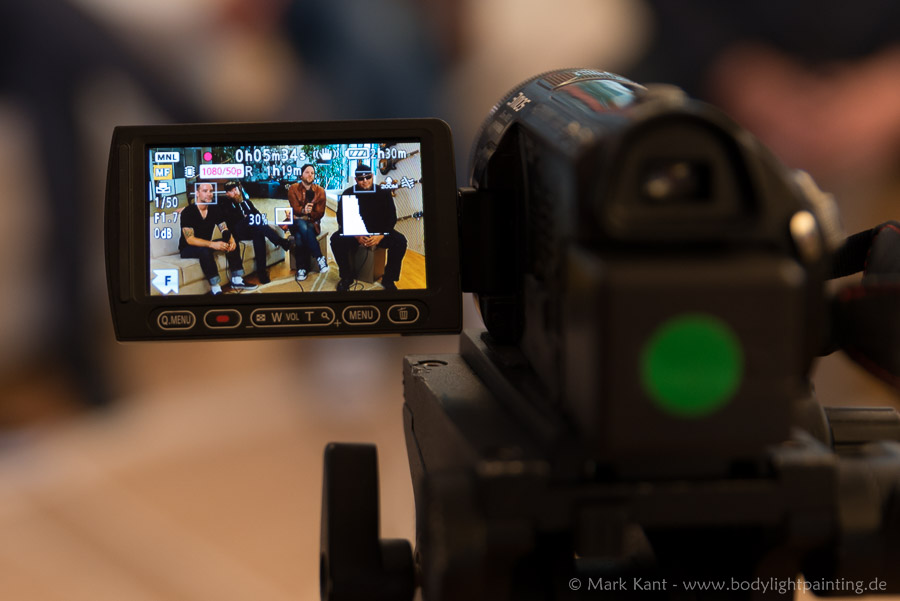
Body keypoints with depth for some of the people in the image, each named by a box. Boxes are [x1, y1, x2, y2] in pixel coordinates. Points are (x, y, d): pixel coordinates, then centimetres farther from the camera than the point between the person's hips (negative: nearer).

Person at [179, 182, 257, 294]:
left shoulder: (215, 209, -3)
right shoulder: (187, 212, -21)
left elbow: (225, 230, -5)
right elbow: (190, 239, -27)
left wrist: (231, 239, -30)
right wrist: (212, 244, -41)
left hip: (206, 245, 7)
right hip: (187, 249, -7)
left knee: (232, 243, -11)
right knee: (205, 250, -37)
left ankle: (237, 280, -10)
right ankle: (216, 289, -37)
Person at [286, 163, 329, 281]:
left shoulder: (320, 191, 7)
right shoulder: (293, 189, 6)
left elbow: (320, 213, 0)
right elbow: (295, 208, -8)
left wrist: (309, 213, -18)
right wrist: (303, 210, -30)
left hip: (312, 224, 0)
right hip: (296, 222, 0)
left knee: (300, 237, -35)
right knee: (302, 226, -39)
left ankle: (301, 269, -28)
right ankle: (320, 258, -38)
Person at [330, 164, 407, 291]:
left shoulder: (384, 193, -3)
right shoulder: (348, 194, -4)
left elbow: (391, 218, -3)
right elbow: (341, 219, -6)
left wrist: (381, 235, -21)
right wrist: (357, 236, -22)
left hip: (379, 232, 0)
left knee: (400, 241, -26)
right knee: (336, 240, -28)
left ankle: (388, 279, -10)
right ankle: (347, 277, -7)